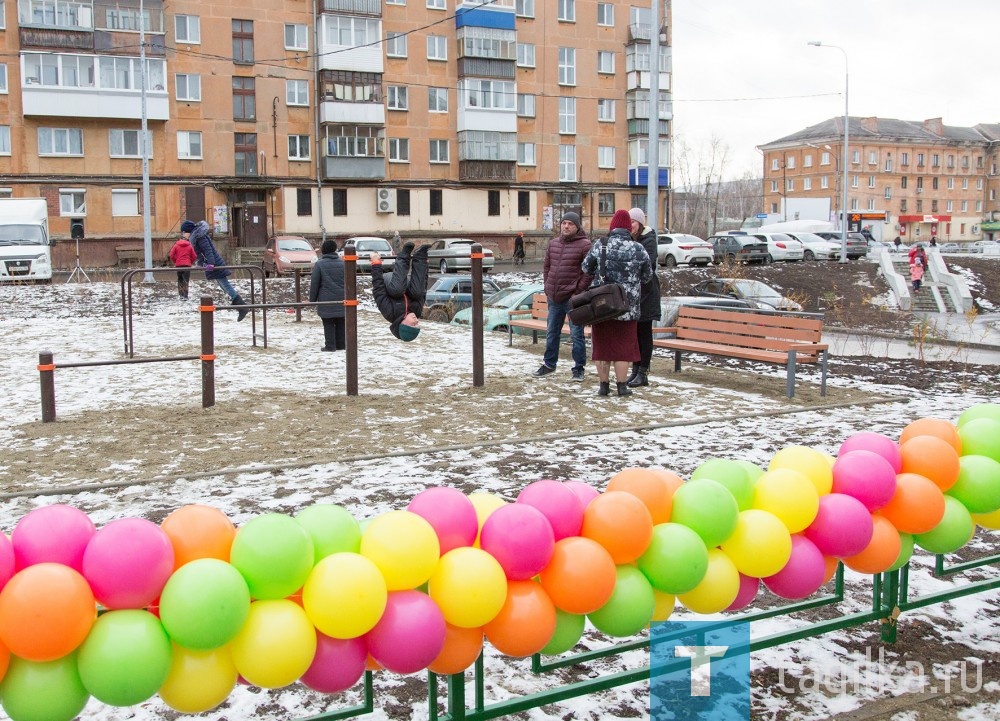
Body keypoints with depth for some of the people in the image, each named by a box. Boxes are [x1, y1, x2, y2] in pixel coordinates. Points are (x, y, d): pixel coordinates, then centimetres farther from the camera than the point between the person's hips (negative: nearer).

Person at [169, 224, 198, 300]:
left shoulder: (176, 245, 0)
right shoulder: (189, 246, -1)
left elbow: (172, 255, -2)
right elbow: (194, 256, -1)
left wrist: (175, 262, 14)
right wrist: (190, 262, 17)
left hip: (178, 265, 2)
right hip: (187, 265, -2)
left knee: (180, 280, 16)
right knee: (186, 280, -2)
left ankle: (181, 294, 14)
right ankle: (185, 296, -12)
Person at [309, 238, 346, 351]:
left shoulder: (319, 264, -5)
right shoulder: (342, 263, 4)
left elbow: (314, 284, -4)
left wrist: (312, 300, 3)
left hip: (326, 300, -3)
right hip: (341, 300, 3)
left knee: (328, 325, 1)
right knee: (341, 324, 10)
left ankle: (330, 345, 0)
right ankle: (341, 344, 14)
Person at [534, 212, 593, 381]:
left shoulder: (584, 245, -8)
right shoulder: (553, 243, 11)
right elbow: (546, 266, 19)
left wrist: (578, 291, -13)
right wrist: (547, 287, 9)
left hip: (572, 297, -6)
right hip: (554, 297, 6)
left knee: (576, 335, 1)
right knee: (551, 333, 16)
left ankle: (579, 368, 11)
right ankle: (549, 364, 29)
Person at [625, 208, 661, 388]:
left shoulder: (648, 241, -9)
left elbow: (647, 267, -19)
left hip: (645, 293, -6)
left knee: (644, 333, 0)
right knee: (634, 332, 11)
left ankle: (643, 373, 5)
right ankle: (635, 370, 19)